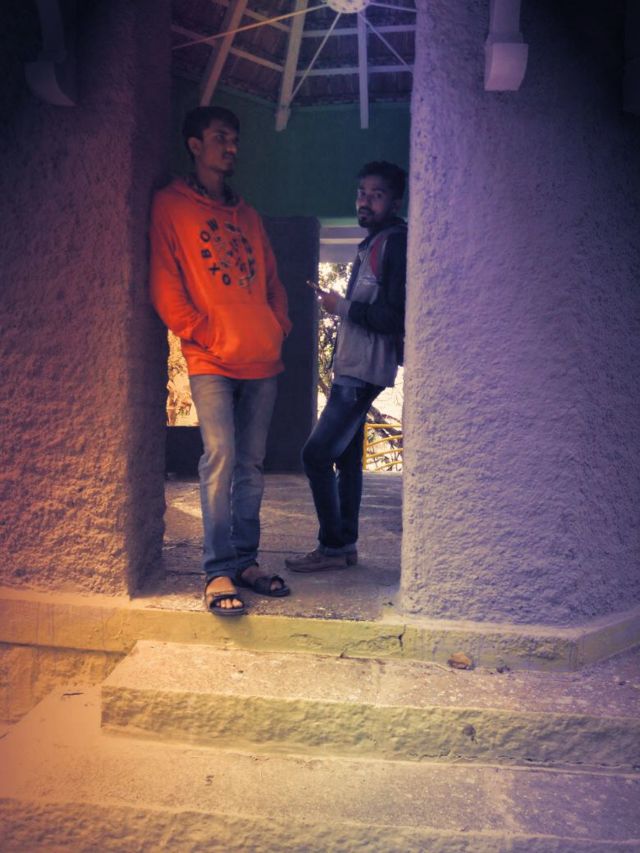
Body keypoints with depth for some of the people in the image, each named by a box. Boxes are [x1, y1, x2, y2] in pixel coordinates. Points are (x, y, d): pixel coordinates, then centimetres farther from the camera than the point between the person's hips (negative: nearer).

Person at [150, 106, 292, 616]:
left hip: (262, 361, 5)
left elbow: (272, 281, 23)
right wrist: (202, 333, -10)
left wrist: (279, 326, 7)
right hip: (211, 362, -5)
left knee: (251, 465, 6)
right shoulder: (171, 206, 6)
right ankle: (218, 572, -5)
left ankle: (246, 561, 15)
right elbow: (165, 285, -2)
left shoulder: (248, 215, 23)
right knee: (220, 457, -14)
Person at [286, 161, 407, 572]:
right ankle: (345, 544, 21)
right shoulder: (374, 244, 19)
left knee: (317, 454, -11)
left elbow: (394, 316, -20)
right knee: (346, 456, 12)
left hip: (365, 371, -10)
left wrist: (343, 307, -13)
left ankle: (333, 546, -1)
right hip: (352, 368, 10)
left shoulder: (395, 242, -11)